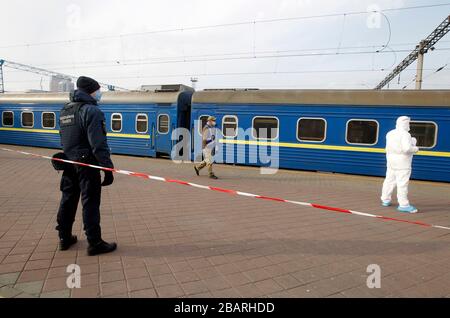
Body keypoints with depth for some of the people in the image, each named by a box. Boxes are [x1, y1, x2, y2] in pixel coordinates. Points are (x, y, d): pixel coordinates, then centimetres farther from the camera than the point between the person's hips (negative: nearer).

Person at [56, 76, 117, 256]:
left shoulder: (65, 110, 13)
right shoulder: (91, 110, -15)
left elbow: (64, 139, 17)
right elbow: (98, 143, -22)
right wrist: (108, 168, -21)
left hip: (69, 163, 8)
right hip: (86, 163, -8)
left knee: (68, 200, 16)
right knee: (90, 203, -2)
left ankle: (65, 238, 28)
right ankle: (94, 243, 6)